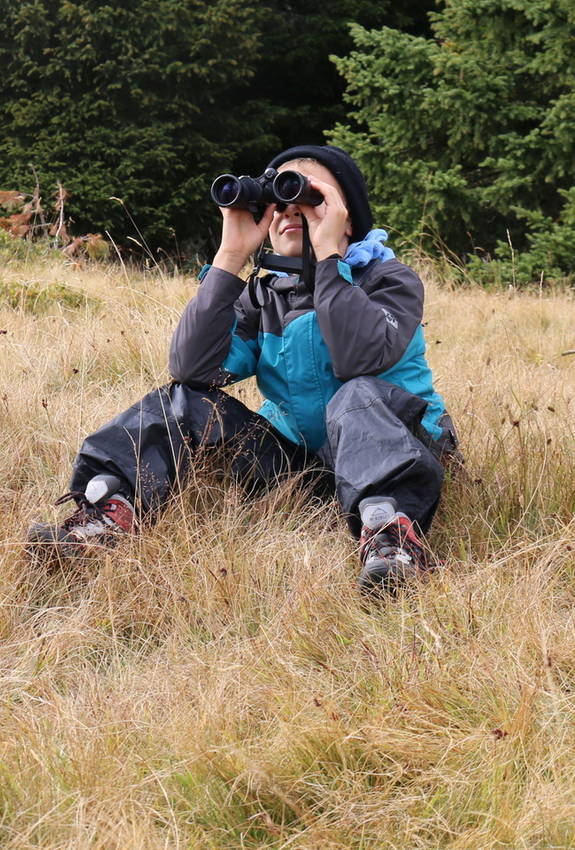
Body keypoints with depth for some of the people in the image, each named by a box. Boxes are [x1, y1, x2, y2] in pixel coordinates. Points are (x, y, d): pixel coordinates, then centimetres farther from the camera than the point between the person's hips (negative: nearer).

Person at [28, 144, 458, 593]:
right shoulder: (265, 296, 7)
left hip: (391, 445, -5)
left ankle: (388, 529, -58)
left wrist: (328, 254, -23)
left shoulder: (390, 279, -5)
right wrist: (231, 257, -13)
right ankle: (113, 508, -31)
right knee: (186, 399, -9)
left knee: (359, 394, -35)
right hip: (295, 451, 5)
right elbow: (192, 367, -12)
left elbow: (361, 358, -29)